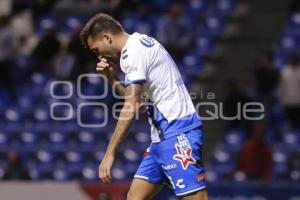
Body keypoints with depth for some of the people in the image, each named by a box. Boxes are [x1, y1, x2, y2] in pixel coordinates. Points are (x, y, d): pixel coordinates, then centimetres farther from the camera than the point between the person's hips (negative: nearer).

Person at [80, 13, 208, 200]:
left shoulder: (133, 50, -10)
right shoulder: (141, 43, 19)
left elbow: (131, 108, -18)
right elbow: (139, 104, 22)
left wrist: (110, 153, -17)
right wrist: (112, 78, 11)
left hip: (177, 133, -10)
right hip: (162, 135, 10)